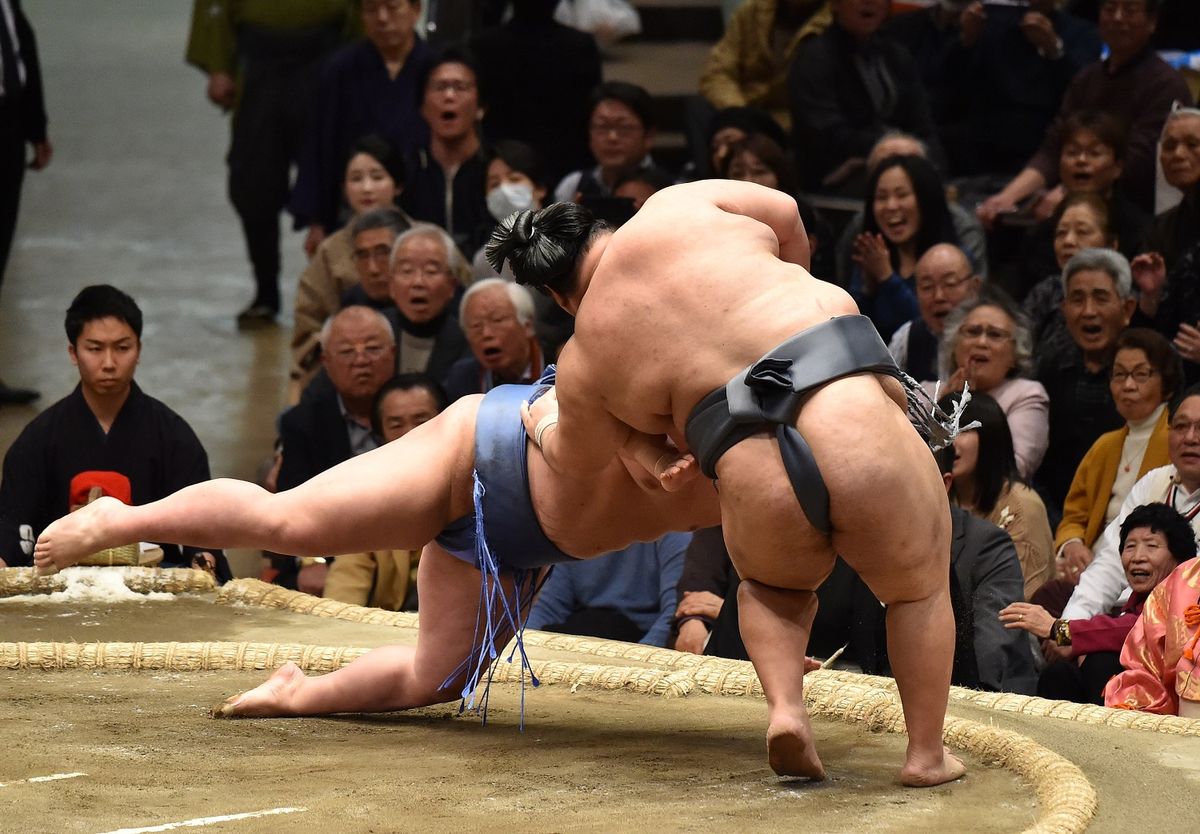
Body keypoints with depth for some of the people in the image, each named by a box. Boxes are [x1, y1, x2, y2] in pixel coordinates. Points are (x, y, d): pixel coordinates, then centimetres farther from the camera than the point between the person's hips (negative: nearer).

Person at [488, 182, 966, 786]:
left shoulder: (584, 364, 17)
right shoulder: (673, 209, 13)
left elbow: (576, 458, 34)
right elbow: (785, 220, 27)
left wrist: (543, 421, 57)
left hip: (760, 487, 1)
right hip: (859, 433, 0)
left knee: (774, 583, 35)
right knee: (919, 587, 26)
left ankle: (785, 708, 12)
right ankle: (926, 752, 19)